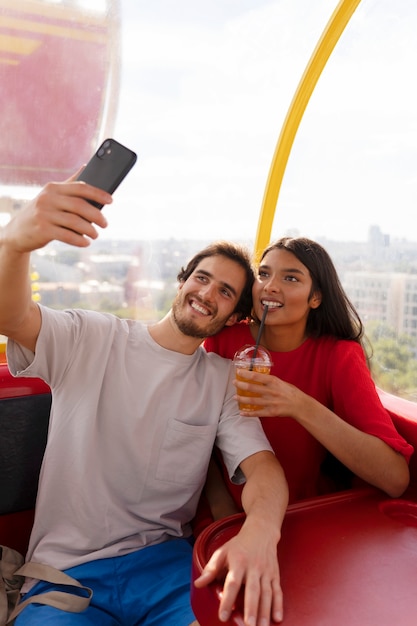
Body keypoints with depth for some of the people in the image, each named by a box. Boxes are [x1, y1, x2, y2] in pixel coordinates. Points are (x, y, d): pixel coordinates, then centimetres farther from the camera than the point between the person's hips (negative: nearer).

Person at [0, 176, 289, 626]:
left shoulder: (224, 381, 4)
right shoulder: (90, 339, 0)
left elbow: (262, 465, -6)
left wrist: (260, 529, -30)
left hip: (166, 562, 2)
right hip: (64, 572, -1)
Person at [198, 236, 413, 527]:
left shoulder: (340, 356, -12)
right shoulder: (225, 339, -7)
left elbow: (396, 478, -22)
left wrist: (300, 406, -32)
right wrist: (221, 507, -12)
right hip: (226, 516, 0)